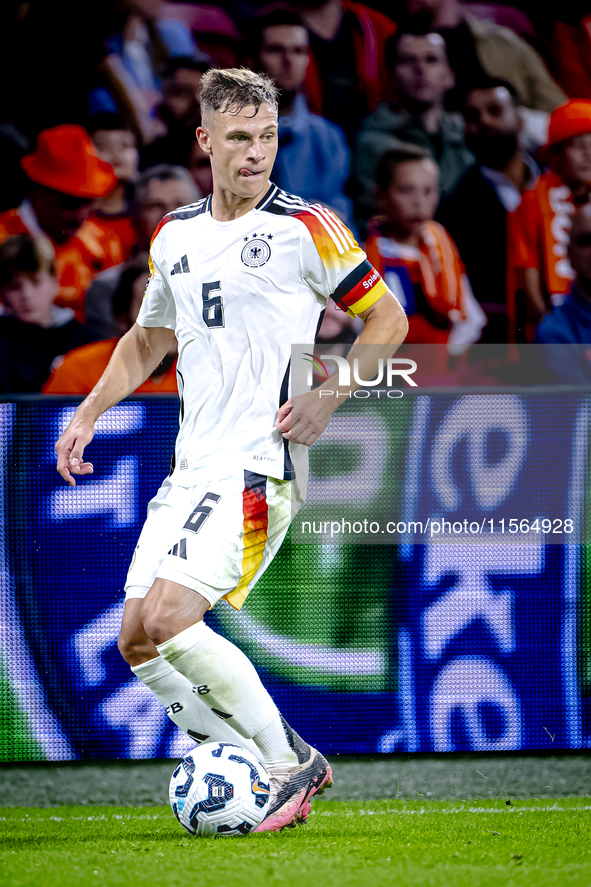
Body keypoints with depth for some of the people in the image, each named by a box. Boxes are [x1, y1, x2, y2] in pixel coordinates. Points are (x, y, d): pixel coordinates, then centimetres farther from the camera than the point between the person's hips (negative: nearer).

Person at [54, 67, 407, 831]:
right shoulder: (174, 236, 13)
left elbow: (387, 317, 0)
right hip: (190, 467, 7)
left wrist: (328, 397, -11)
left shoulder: (305, 228, -6)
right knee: (139, 641, 1)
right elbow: (147, 339, 28)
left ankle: (290, 766, -7)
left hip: (258, 464, -7)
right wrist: (89, 413, 17)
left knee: (169, 617, -21)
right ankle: (266, 763, 11)